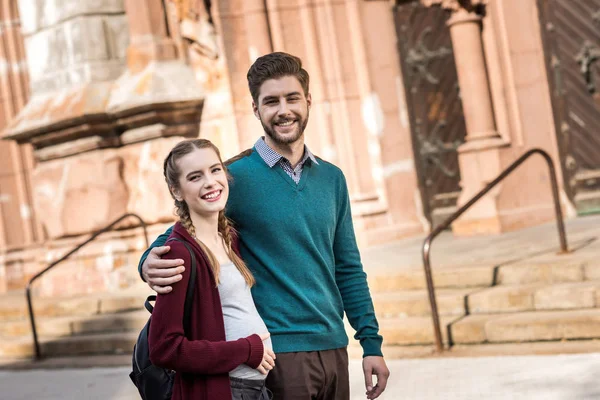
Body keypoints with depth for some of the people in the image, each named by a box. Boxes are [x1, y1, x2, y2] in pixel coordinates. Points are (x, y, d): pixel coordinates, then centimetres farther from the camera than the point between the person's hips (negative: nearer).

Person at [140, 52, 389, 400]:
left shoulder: (332, 178, 9)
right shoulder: (235, 176, -6)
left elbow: (348, 270, 13)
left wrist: (372, 343, 9)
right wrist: (151, 263, -27)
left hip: (332, 348, 5)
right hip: (277, 353, -5)